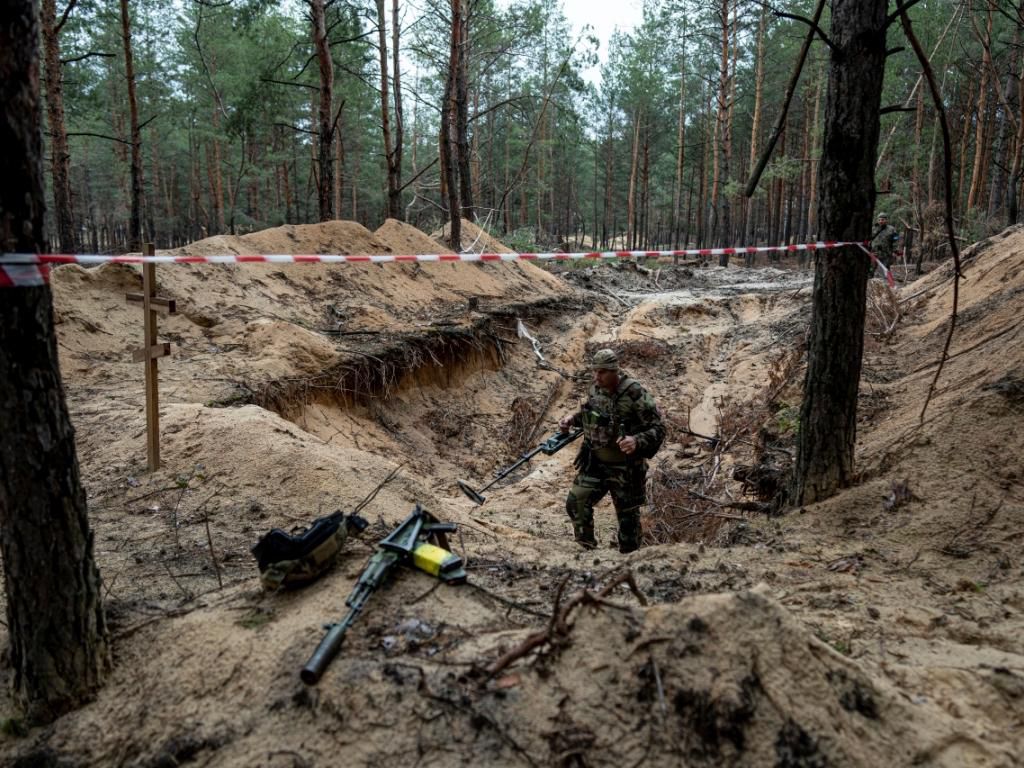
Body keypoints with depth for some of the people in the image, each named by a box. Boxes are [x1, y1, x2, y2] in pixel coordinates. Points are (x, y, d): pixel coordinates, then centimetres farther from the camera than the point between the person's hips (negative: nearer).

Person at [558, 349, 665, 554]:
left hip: (625, 467, -5)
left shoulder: (636, 394, -21)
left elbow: (658, 429, -19)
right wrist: (573, 418, 1)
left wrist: (636, 441, -37)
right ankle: (587, 550, 16)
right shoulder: (595, 389, -1)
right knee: (575, 503, -2)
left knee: (628, 517, 8)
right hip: (595, 462, 5)